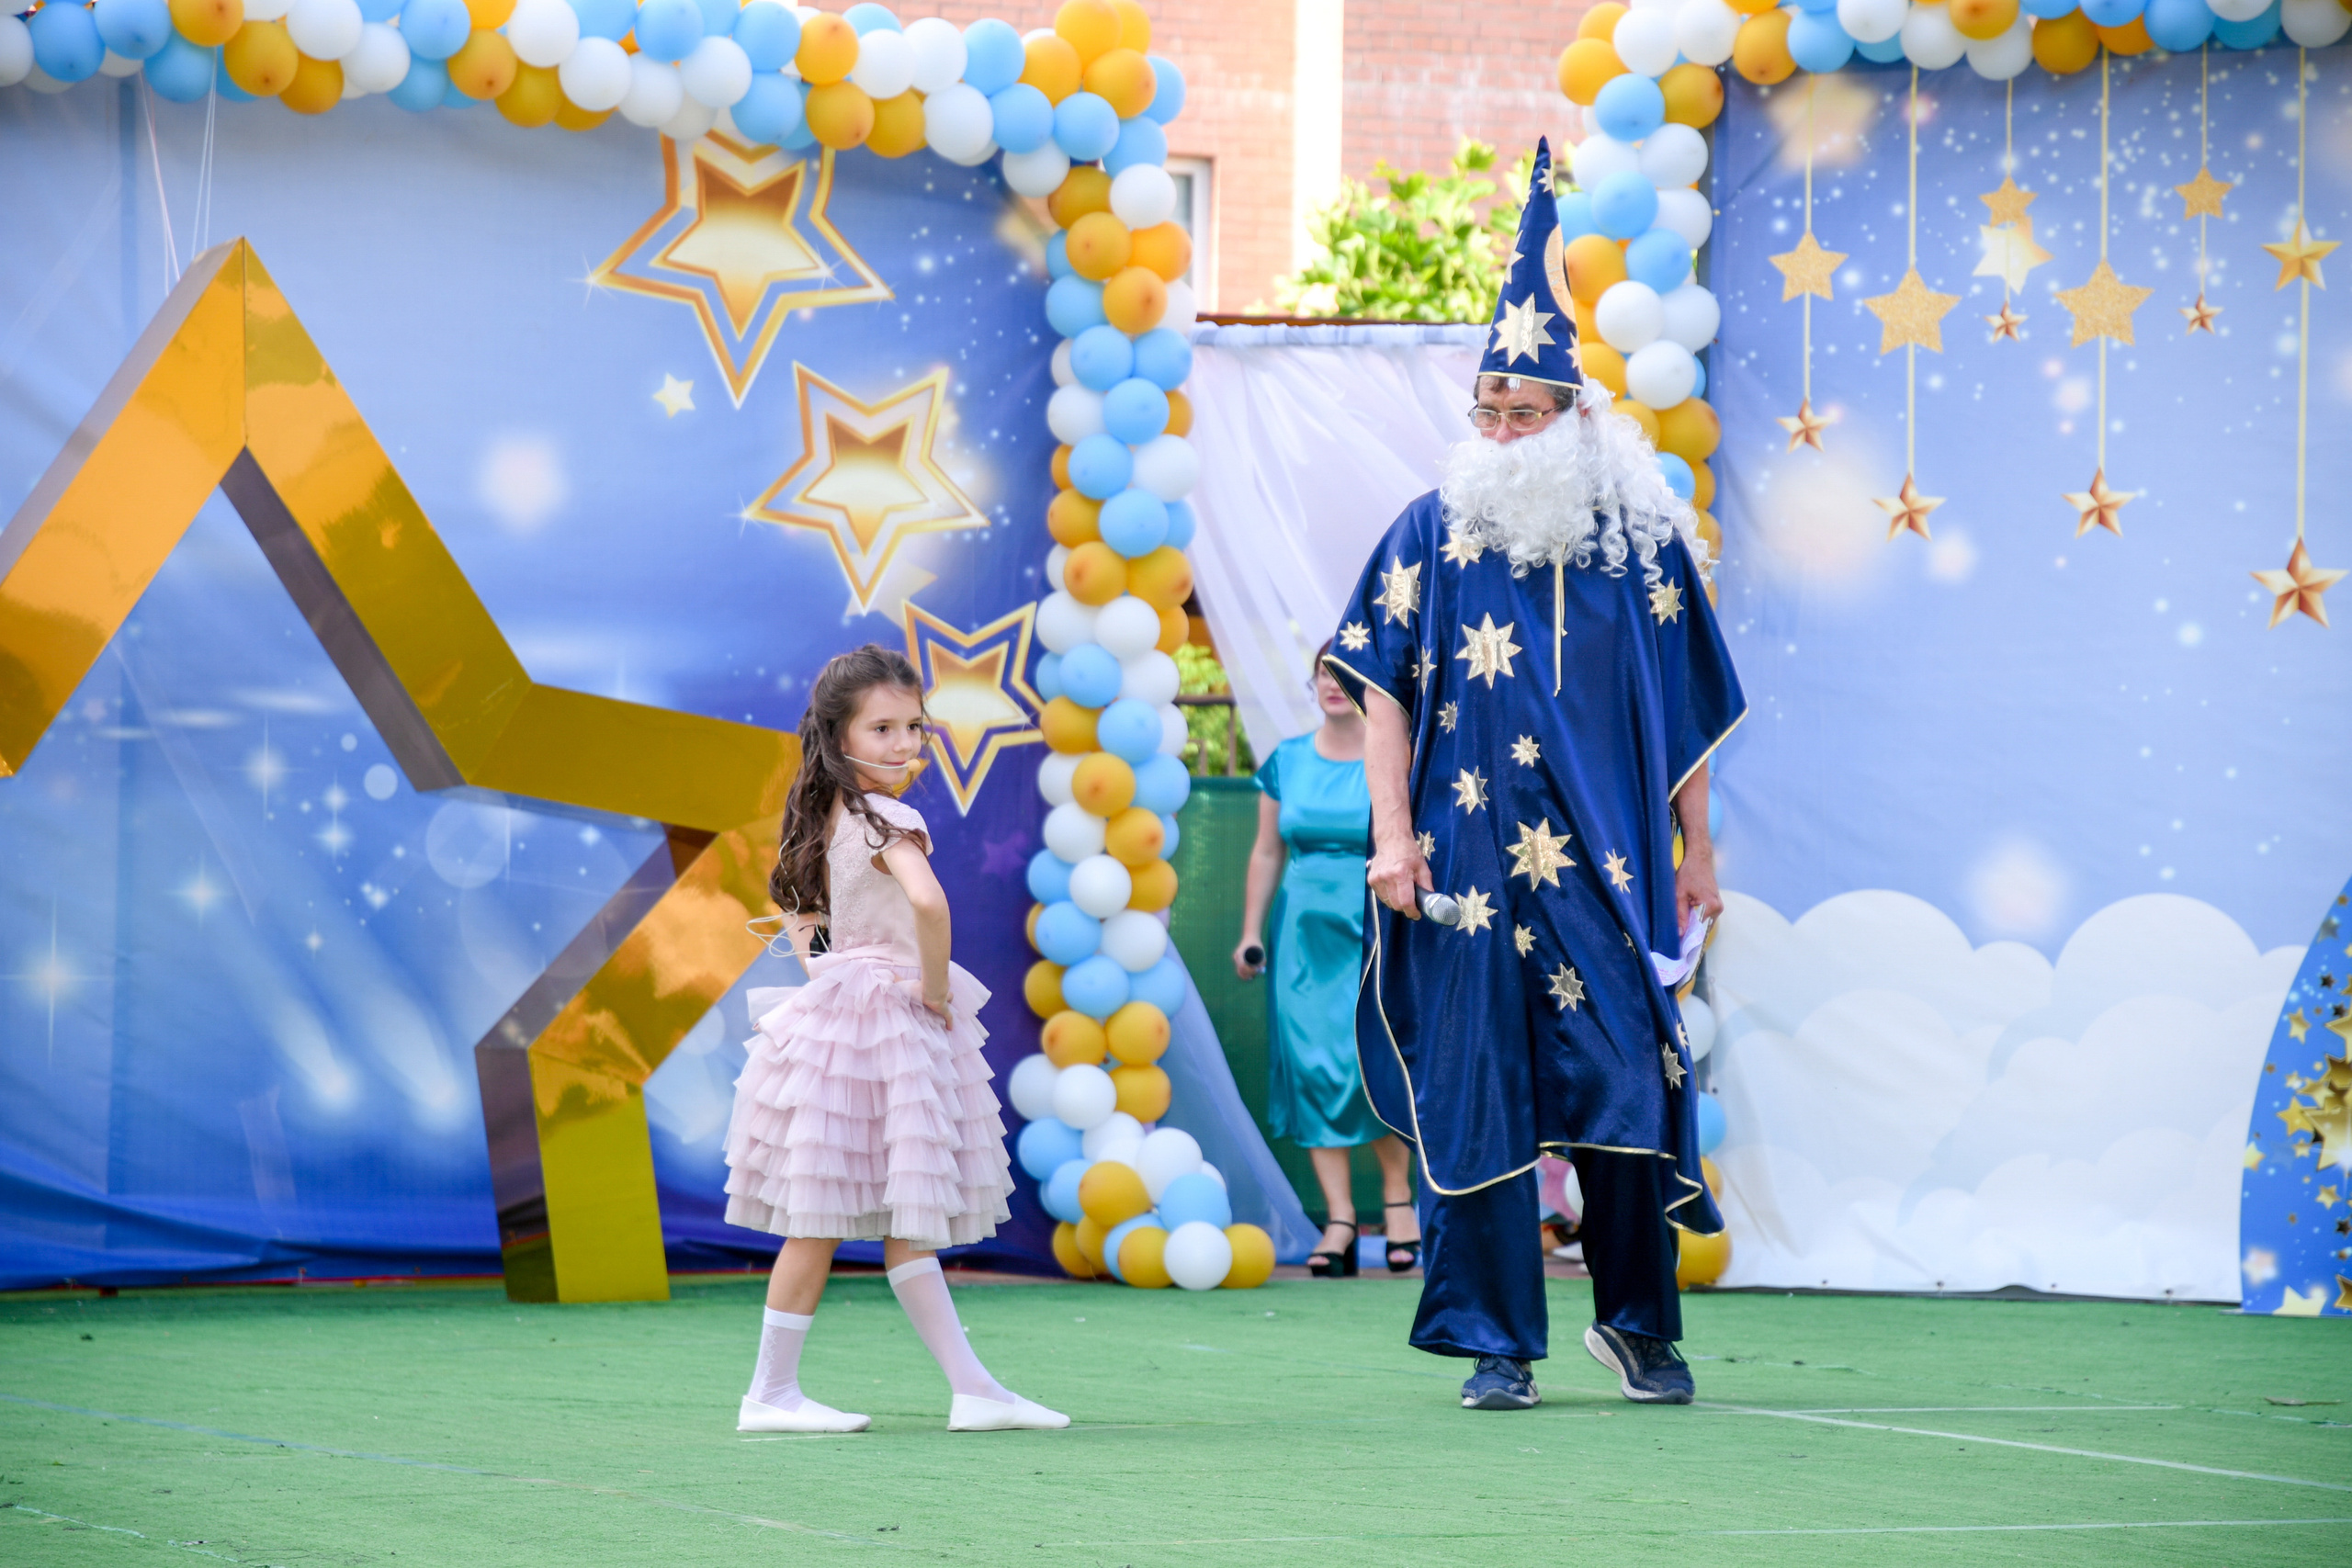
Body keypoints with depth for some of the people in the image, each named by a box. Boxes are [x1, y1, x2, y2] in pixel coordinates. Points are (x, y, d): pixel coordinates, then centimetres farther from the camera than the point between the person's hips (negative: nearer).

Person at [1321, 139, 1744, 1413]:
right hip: (1468, 866, 0)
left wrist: (1697, 852, 11)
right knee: (1474, 1093, 0)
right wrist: (1392, 832, -5)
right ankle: (1498, 1342, 8)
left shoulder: (1643, 537, 7)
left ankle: (1637, 1320, 13)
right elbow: (1383, 687, 3)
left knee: (1626, 1080, -3)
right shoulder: (1432, 531, 4)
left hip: (1603, 868, 1)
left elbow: (1687, 708, 12)